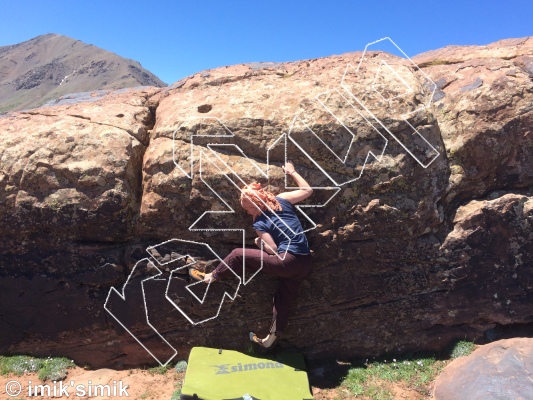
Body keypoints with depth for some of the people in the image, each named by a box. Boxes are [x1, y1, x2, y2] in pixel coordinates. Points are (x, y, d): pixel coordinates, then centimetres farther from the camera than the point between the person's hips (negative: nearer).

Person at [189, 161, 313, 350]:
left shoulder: (259, 223, -7)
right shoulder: (282, 200, 6)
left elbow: (274, 251, -9)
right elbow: (308, 190, 15)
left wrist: (259, 242, 9)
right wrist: (291, 172, 24)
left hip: (288, 262, -7)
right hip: (305, 263, 7)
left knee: (239, 255, 3)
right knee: (283, 300, 18)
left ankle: (211, 277, 21)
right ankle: (270, 339, 30)